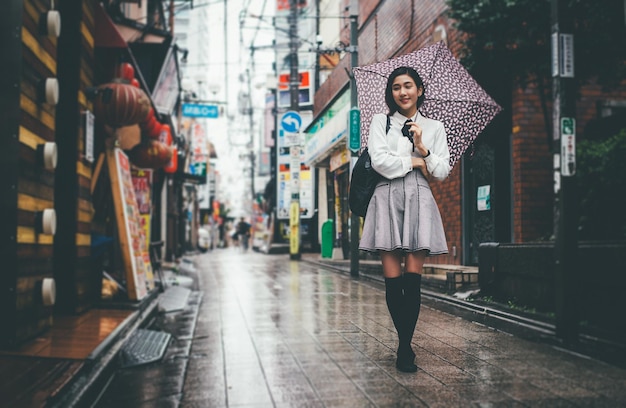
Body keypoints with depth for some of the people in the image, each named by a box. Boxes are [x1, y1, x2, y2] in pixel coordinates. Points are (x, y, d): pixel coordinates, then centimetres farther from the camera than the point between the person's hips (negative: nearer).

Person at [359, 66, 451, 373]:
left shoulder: (434, 127, 16)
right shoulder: (380, 121, 11)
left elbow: (443, 172, 8)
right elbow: (379, 160, -5)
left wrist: (423, 148, -5)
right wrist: (415, 163, 0)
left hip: (419, 201, 1)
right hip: (387, 200, -1)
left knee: (413, 279, -8)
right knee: (393, 280, -3)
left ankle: (404, 348, -1)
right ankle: (406, 345, 11)